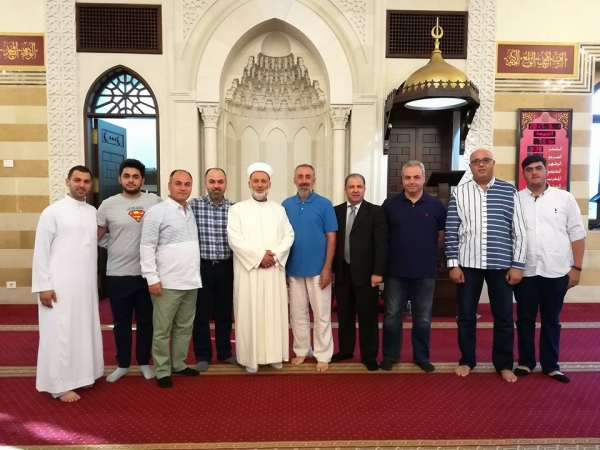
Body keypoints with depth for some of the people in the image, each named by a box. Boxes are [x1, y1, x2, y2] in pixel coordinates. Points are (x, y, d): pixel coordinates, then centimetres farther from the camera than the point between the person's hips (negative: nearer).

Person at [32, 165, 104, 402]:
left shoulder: (94, 212, 8)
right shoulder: (52, 211, -6)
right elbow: (41, 250, -7)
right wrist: (43, 285, -11)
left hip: (87, 283, 5)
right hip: (60, 284, -5)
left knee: (85, 330, 13)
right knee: (60, 333, 1)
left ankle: (81, 375, 28)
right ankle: (60, 385, 13)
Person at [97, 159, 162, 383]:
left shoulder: (154, 201, -3)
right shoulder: (108, 204, -1)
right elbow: (97, 236, 9)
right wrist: (114, 246, 3)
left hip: (146, 272, 0)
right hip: (118, 273, 1)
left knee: (146, 320, 13)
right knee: (121, 321, 13)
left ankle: (144, 362, 29)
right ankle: (122, 364, 30)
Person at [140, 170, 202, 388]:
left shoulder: (191, 212, 12)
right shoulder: (157, 212, -8)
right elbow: (147, 247, -11)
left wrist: (196, 274, 12)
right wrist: (152, 278, -15)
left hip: (191, 281, 7)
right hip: (167, 283, -6)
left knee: (184, 327, 16)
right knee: (162, 330, 6)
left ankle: (179, 364, 31)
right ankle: (162, 371, 19)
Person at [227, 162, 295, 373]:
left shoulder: (279, 210, 12)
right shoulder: (237, 209, 2)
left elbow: (289, 235, 4)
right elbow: (234, 239, -9)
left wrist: (275, 255, -12)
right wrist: (259, 256, -15)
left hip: (275, 269, 3)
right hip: (248, 270, -3)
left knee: (275, 312, 7)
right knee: (249, 313, 1)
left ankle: (274, 355, 18)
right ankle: (251, 357, 12)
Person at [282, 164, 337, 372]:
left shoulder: (325, 204, -4)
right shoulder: (286, 205, 4)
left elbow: (331, 237, -5)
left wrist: (327, 268, -10)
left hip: (318, 269, -3)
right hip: (294, 270, 3)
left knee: (321, 314, 6)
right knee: (297, 313, 13)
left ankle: (323, 355, 18)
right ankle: (302, 350, 28)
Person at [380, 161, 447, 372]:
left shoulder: (436, 205, 0)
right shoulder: (389, 205, -1)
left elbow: (442, 236, 10)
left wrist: (428, 252, 10)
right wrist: (398, 252, 8)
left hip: (426, 272, 1)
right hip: (396, 271, 0)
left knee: (423, 318, 12)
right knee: (392, 315, 8)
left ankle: (422, 356, 28)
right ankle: (390, 355, 23)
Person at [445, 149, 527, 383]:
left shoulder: (509, 191, 1)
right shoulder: (459, 193, 1)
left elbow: (520, 232, 1)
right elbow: (451, 231, 0)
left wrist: (517, 265, -3)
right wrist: (453, 264, -5)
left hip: (501, 265, 0)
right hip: (468, 264, 0)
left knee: (504, 317, 11)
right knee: (466, 315, 10)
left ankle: (504, 364, 28)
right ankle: (467, 360, 28)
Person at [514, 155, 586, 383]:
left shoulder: (565, 198, 3)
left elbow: (577, 234, 3)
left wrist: (576, 267, -1)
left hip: (556, 271, 0)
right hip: (525, 271, 0)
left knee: (551, 320, 11)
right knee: (525, 318, 10)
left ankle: (551, 365, 24)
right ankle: (525, 362, 23)